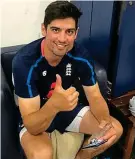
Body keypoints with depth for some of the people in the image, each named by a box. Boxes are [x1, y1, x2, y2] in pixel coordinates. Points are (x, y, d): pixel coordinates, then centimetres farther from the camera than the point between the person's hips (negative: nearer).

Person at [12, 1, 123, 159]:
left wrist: (107, 122, -30)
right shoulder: (24, 61, -32)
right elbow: (32, 126, -32)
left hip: (68, 108, 5)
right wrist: (54, 105, -54)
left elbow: (95, 97, -8)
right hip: (36, 118, -4)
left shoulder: (81, 55, -18)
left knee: (115, 129, -6)